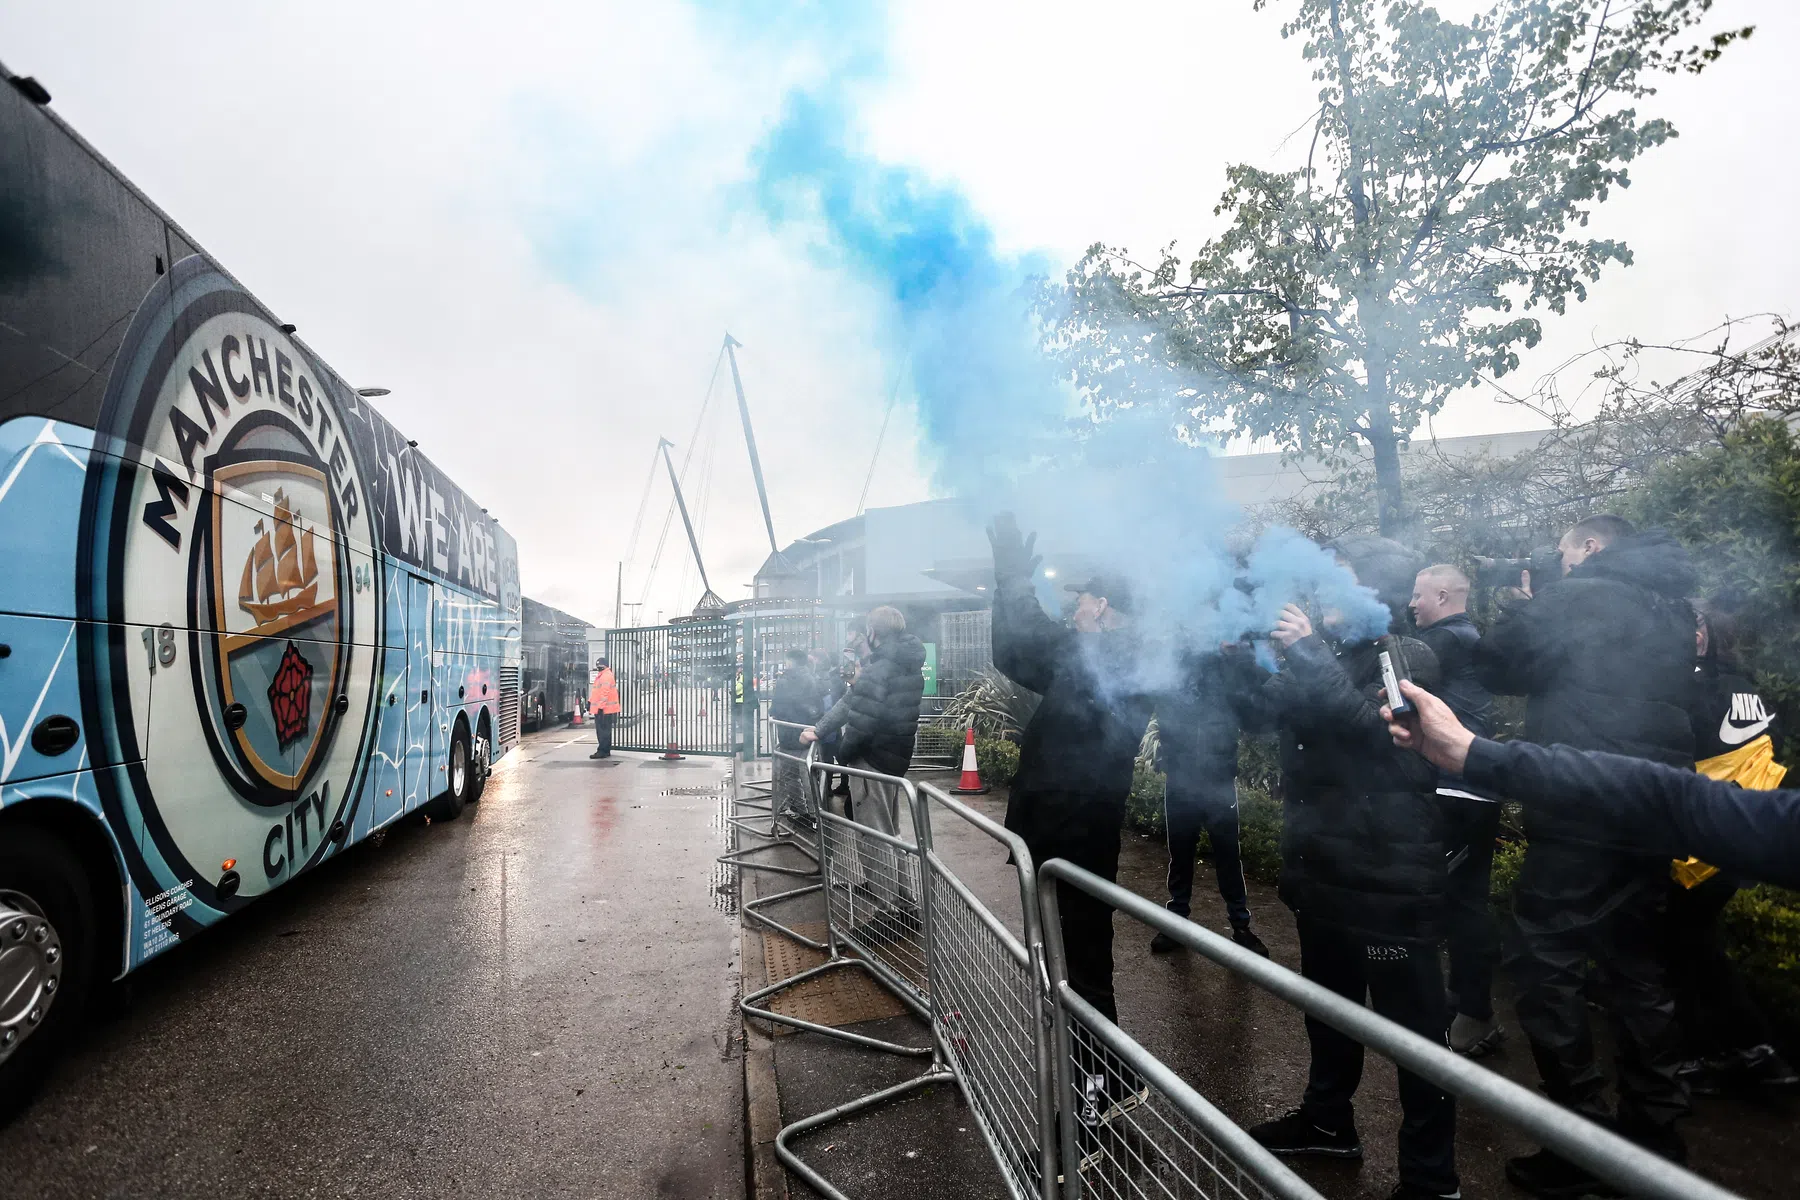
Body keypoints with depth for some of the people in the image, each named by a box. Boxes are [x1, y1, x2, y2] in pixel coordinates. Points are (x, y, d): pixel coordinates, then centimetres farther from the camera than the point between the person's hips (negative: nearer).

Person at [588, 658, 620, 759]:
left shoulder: (606, 676, -15)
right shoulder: (601, 676, 19)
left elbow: (604, 693, -22)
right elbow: (595, 691, 25)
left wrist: (601, 707, -24)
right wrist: (590, 702, 20)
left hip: (604, 709, -11)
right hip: (600, 709, 11)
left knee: (603, 731, -8)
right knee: (604, 731, 14)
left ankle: (602, 751, -6)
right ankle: (605, 751, 19)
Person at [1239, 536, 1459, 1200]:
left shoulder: (1408, 659, -10)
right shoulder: (1325, 658, 10)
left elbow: (1373, 725, -26)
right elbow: (1264, 706, 6)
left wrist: (1307, 650, -27)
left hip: (1390, 881, -7)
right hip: (1323, 874, 8)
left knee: (1414, 1027, 5)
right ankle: (1328, 1119, 42)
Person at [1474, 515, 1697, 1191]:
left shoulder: (1574, 598, -8)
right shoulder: (1673, 612, 15)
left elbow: (1494, 667, -2)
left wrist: (1530, 609, 13)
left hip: (1580, 817, -8)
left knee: (1546, 967, 0)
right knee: (1637, 970, 17)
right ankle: (1655, 1137, 26)